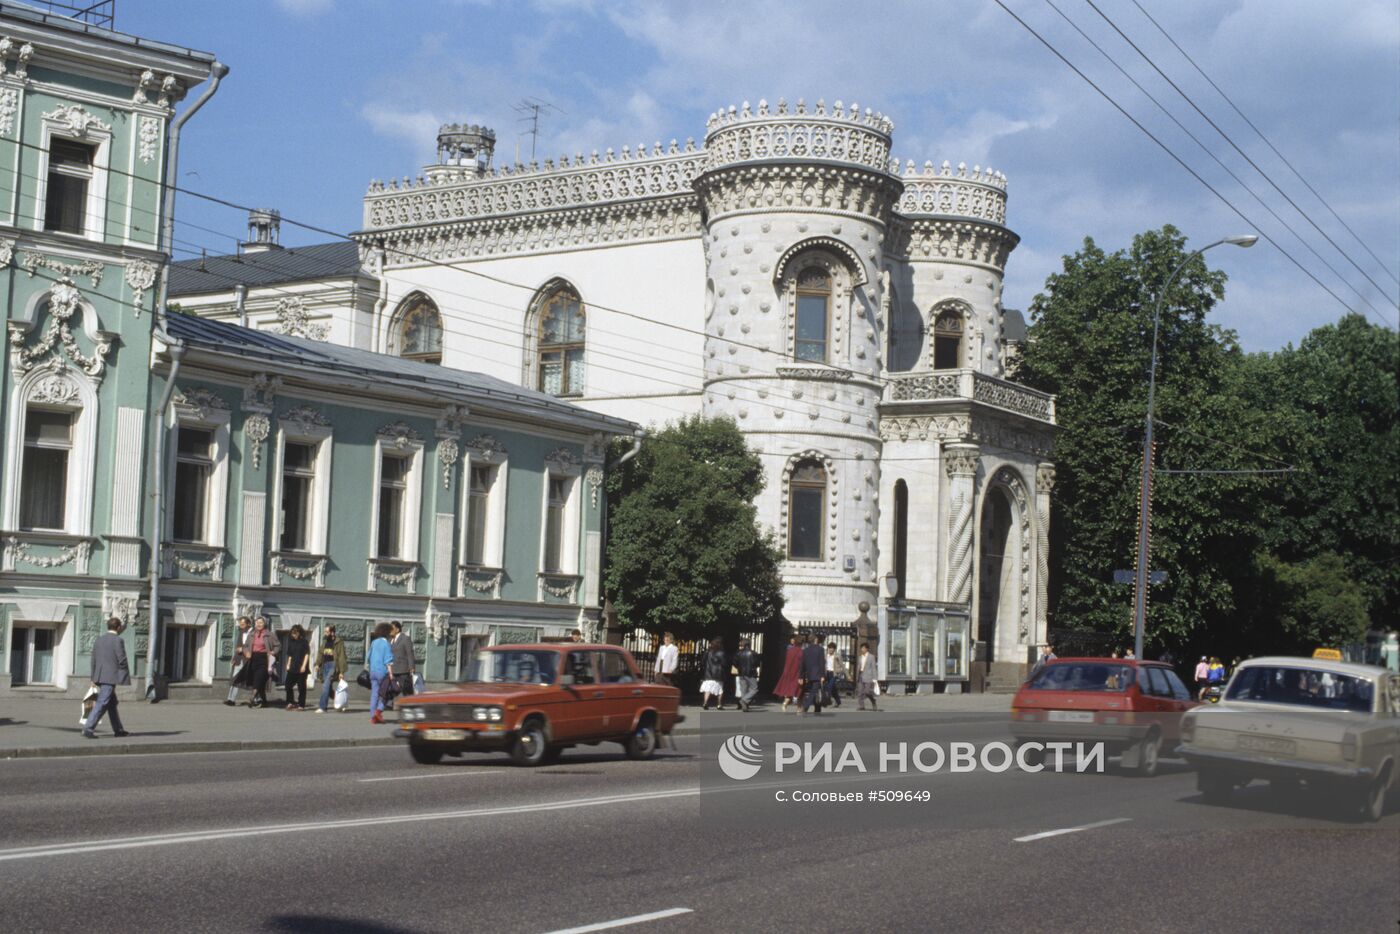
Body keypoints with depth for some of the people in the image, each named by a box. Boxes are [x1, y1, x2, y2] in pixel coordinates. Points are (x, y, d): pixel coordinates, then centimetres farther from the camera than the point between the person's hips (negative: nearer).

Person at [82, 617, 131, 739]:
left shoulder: (99, 639, 12)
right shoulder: (118, 640, -11)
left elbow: (94, 660, 14)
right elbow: (122, 660, -13)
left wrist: (94, 678, 18)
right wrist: (126, 677, -2)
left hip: (100, 677, 8)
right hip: (110, 677, -8)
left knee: (112, 703, 16)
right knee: (102, 704, -9)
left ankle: (118, 730, 22)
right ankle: (88, 728, -16)